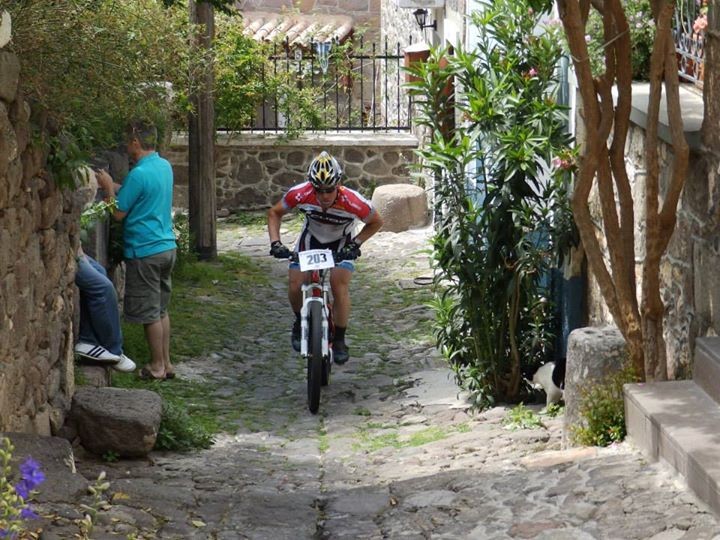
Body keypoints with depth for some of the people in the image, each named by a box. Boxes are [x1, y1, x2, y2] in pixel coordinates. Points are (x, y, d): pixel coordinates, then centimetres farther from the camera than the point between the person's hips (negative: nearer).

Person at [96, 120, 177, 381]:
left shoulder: (138, 174, -19)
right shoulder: (164, 166, 7)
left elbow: (118, 213, -12)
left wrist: (108, 187, 1)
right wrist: (113, 185, 16)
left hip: (144, 251, -8)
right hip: (167, 246, 8)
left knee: (149, 312, 2)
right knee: (161, 309, 16)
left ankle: (157, 366, 9)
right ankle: (166, 362, 20)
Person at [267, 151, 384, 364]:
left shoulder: (353, 202, -36)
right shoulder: (300, 194, -32)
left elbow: (376, 222, -15)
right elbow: (274, 213, -12)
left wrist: (356, 244, -24)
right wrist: (275, 242, -23)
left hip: (341, 243, -2)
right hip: (310, 239, 2)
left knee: (340, 286, -22)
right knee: (295, 286, -12)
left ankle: (339, 340, -5)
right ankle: (300, 321, 20)